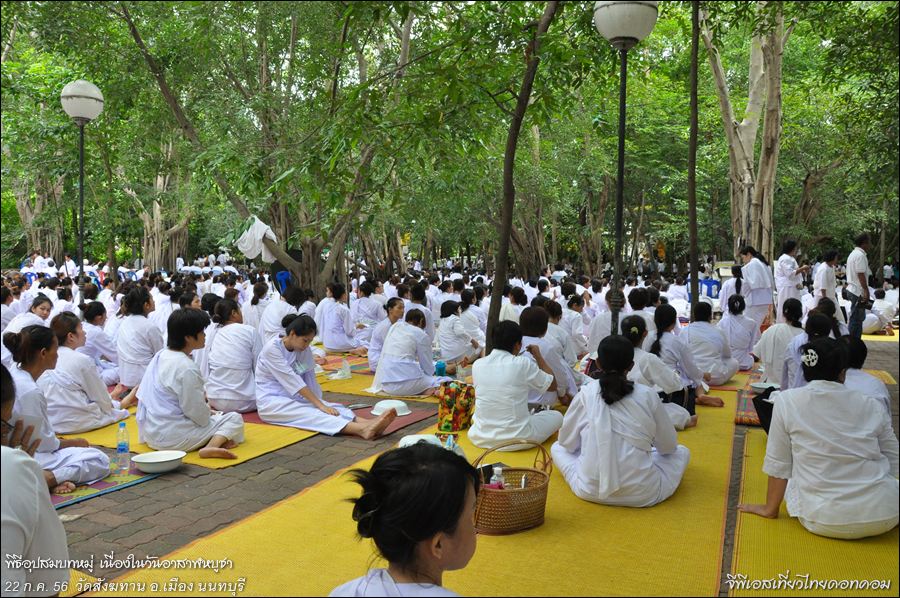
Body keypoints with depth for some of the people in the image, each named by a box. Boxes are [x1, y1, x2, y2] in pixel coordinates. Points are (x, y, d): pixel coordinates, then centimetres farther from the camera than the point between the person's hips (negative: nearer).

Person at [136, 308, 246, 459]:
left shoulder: (160, 356, 6)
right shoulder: (187, 368, -22)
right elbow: (198, 414, -20)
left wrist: (207, 410, 11)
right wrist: (209, 412, 1)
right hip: (172, 438, -9)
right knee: (234, 419, -4)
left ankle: (213, 441, -3)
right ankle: (211, 447, -28)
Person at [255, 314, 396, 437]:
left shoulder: (303, 349, 3)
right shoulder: (272, 348, -18)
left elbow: (310, 380, 0)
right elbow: (293, 381, -24)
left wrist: (320, 403, -16)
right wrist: (320, 405, -27)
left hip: (293, 398, 7)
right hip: (270, 403, -7)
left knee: (331, 408, -21)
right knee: (310, 414, -32)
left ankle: (369, 424, -45)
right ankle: (362, 429, -55)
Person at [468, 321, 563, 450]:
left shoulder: (477, 364, -3)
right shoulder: (523, 364, -15)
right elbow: (552, 386, 1)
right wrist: (538, 356, 12)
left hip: (480, 438, 2)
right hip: (517, 439, -2)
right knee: (557, 416, 20)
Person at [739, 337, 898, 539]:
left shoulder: (786, 401, -5)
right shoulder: (872, 406, 1)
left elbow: (778, 464, -1)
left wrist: (770, 508, 12)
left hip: (824, 520, -2)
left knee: (791, 481, 28)